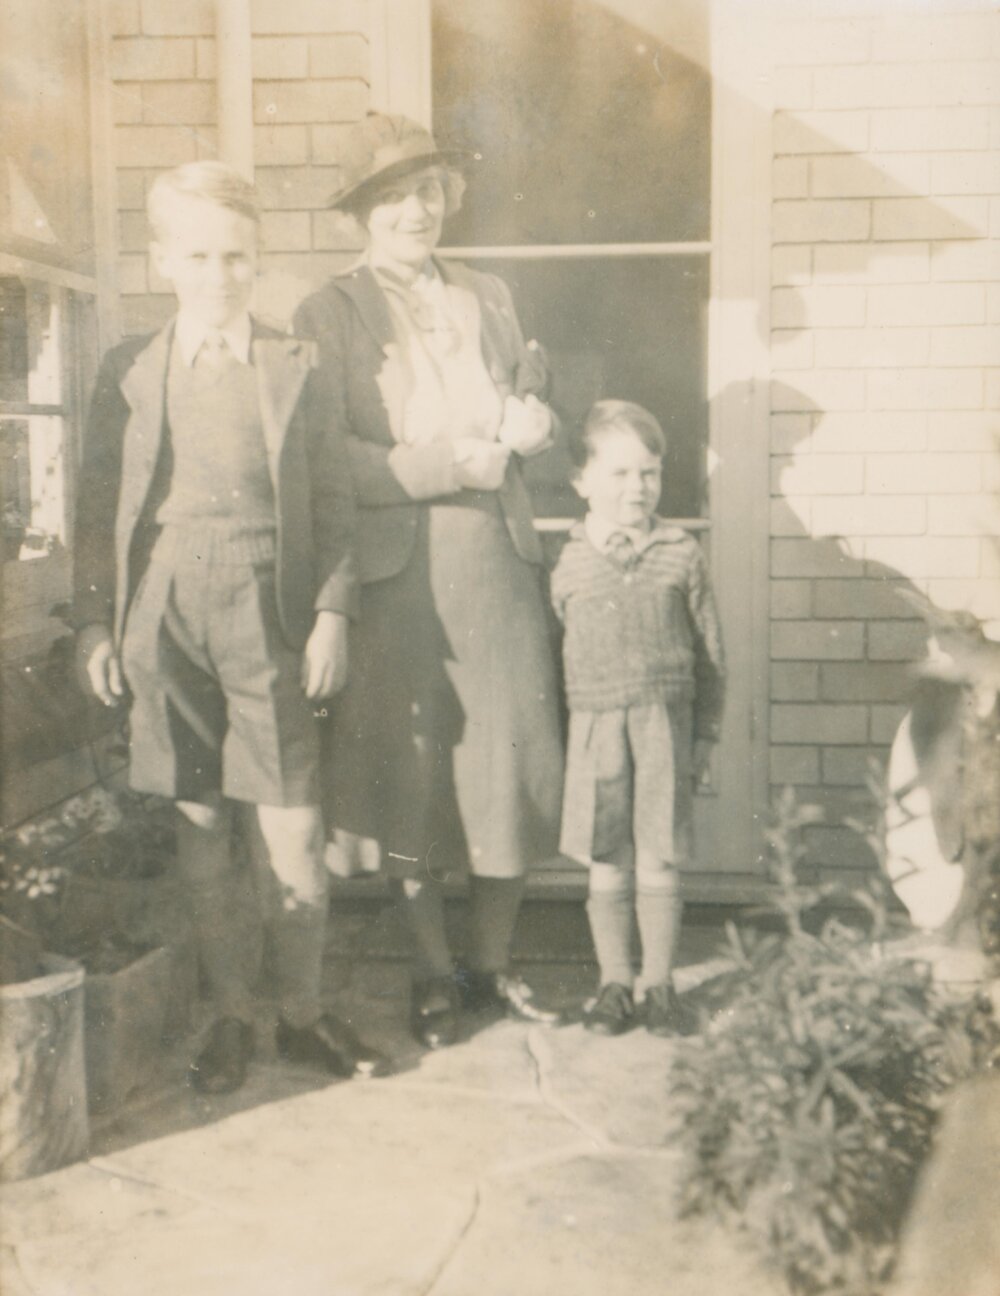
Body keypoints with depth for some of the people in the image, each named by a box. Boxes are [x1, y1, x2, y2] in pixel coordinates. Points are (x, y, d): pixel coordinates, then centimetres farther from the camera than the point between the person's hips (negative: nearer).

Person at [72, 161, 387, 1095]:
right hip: (166, 621, 1)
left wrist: (332, 613, -2)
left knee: (293, 832, 0)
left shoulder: (295, 367, 6)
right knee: (200, 831, 8)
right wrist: (94, 625, 3)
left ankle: (303, 1014, 18)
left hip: (266, 621, -1)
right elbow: (97, 507, 8)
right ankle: (229, 1018, 22)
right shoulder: (128, 372, 7)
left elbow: (331, 501, 5)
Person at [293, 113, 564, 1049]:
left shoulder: (488, 297, 16)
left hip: (498, 558, 4)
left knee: (513, 756, 3)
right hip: (397, 569, -4)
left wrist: (529, 420, -3)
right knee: (414, 768, 3)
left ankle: (494, 963, 21)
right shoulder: (328, 316, 1)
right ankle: (433, 974, 20)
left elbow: (532, 399, 21)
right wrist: (448, 466, -15)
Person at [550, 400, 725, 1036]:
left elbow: (710, 651, 6)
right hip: (596, 726, 0)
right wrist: (571, 724, 4)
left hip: (665, 723, 0)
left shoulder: (682, 554, 1)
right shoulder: (568, 563, 1)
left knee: (659, 861, 5)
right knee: (607, 865, 7)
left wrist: (705, 733, 6)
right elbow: (555, 653, 8)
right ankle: (615, 983, 22)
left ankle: (660, 983, 20)